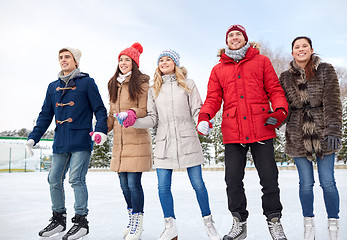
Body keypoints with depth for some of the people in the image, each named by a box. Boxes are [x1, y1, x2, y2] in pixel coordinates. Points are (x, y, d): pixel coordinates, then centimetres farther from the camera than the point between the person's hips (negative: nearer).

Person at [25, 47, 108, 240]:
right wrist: (33, 137, 10)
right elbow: (45, 115, 18)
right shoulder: (53, 87, 16)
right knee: (54, 180, 8)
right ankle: (58, 218, 24)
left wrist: (101, 130, -18)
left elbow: (99, 109, -2)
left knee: (76, 179, -7)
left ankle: (81, 220, 5)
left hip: (81, 142, -6)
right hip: (60, 143, 6)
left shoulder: (87, 82, 1)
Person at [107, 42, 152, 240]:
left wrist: (132, 113, -28)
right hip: (119, 141, 6)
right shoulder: (114, 84, 18)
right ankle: (132, 220, 26)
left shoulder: (141, 83, -2)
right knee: (124, 183, 10)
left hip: (137, 140, -6)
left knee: (134, 182, -7)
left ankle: (138, 223, 8)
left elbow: (145, 110, -8)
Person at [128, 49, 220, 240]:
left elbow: (197, 110, 3)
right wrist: (132, 121, -5)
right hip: (164, 143, 2)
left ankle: (209, 224, 19)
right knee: (163, 186, 0)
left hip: (188, 141, -2)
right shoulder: (154, 90, 14)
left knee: (198, 183, 1)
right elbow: (152, 119, 11)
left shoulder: (188, 84, 8)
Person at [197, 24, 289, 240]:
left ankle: (274, 222, 21)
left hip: (261, 129, -1)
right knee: (233, 180, 4)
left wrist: (280, 111, -10)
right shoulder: (218, 69, 16)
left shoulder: (261, 61, 12)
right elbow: (213, 98, 10)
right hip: (233, 133, 2)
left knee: (269, 178, 3)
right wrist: (205, 115, -9)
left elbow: (274, 89, 8)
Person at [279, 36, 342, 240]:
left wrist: (333, 130, -15)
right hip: (298, 137, 1)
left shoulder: (326, 70, 2)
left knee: (328, 182, 2)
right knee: (306, 183, 6)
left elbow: (332, 102, -6)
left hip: (323, 134, -1)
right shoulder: (286, 77, 8)